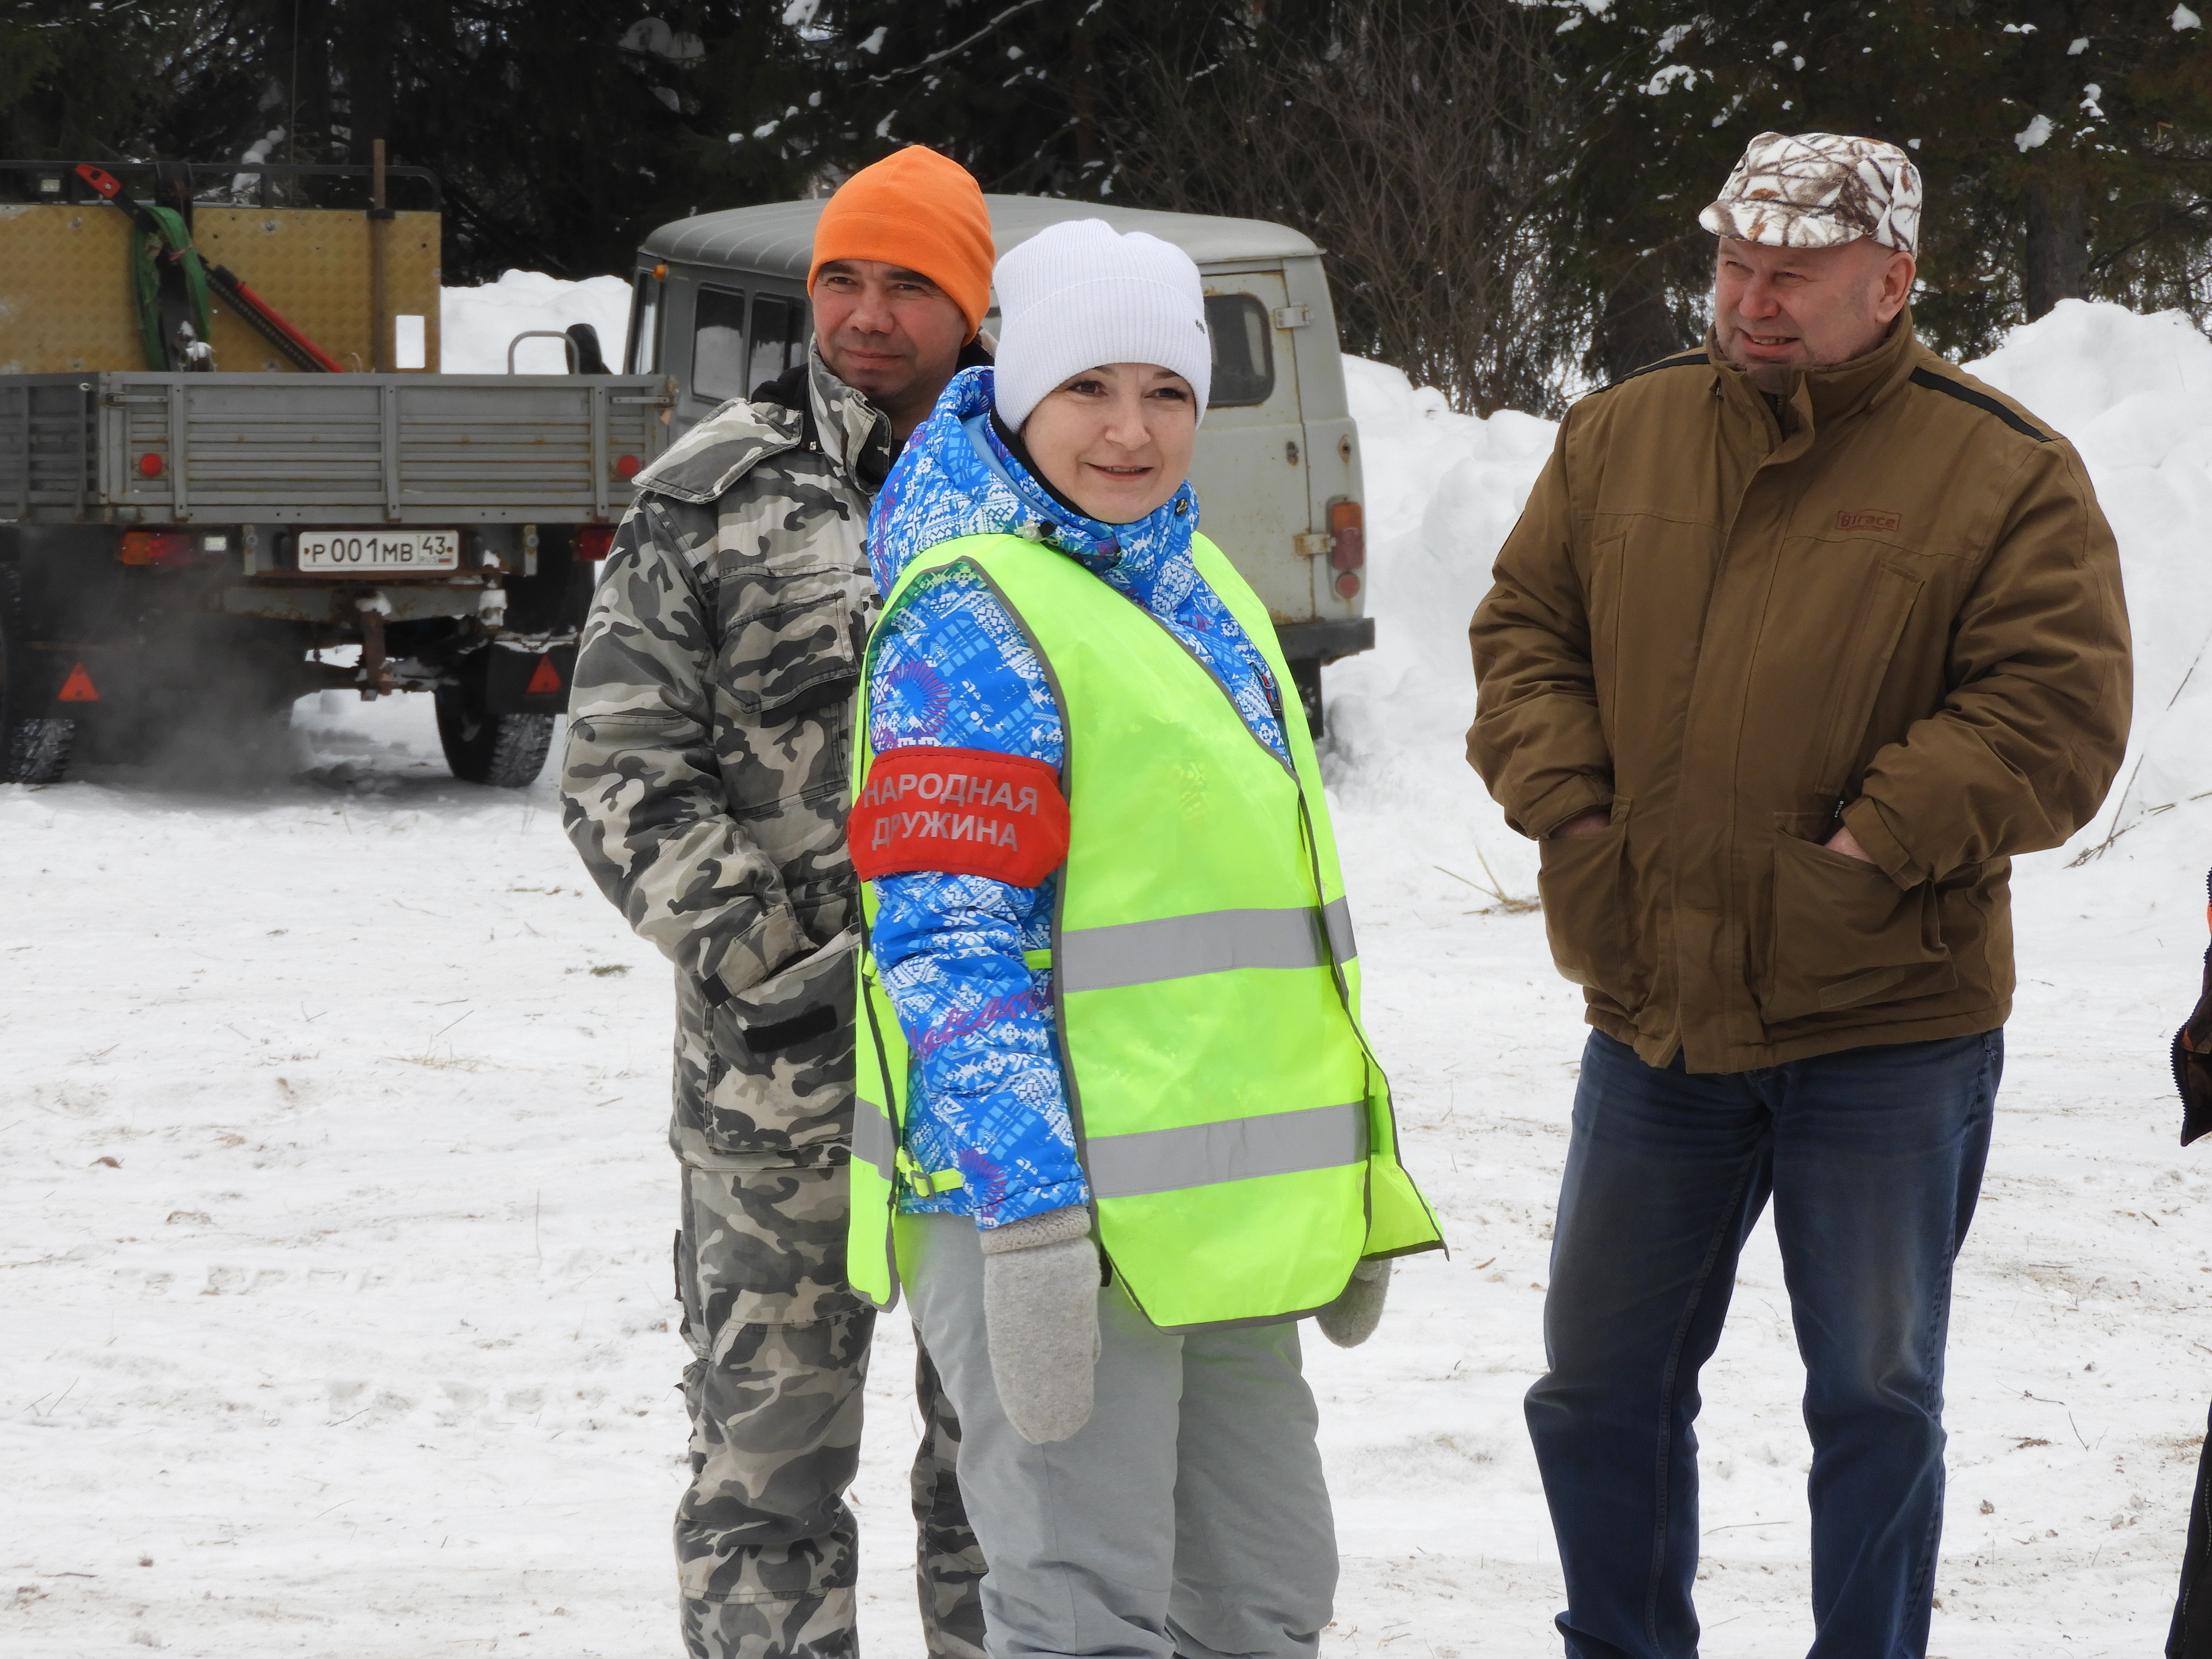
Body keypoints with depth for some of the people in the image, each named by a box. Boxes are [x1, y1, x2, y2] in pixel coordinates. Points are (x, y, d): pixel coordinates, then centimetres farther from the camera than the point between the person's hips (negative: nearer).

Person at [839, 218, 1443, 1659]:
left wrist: (1352, 1193, 25)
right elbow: (947, 944, -17)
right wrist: (1029, 1216, -24)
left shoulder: (1204, 597, 17)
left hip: (1223, 1214, 9)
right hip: (1052, 1212, -9)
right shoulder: (972, 615, -11)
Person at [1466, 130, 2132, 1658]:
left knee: (1877, 1397, 3)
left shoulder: (2004, 476, -6)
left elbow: (2054, 716, -11)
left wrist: (1872, 843, -17)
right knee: (1601, 1384, 12)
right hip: (1655, 1016, 4)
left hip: (1890, 1029, -4)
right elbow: (1524, 633, 13)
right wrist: (1572, 806, -4)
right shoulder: (1618, 440, 7)